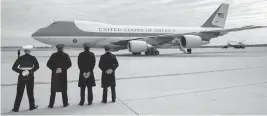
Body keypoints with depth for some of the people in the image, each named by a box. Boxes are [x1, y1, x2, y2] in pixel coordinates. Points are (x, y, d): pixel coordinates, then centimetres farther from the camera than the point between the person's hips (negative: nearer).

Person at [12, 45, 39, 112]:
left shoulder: (20, 58, -1)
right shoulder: (33, 58, -5)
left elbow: (14, 67, -6)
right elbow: (37, 66, -16)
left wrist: (21, 71, -8)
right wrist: (31, 71, -11)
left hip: (21, 78, 1)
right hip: (30, 78, -1)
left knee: (19, 93, 8)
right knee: (30, 92, 11)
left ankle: (16, 108, 11)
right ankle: (32, 106, 20)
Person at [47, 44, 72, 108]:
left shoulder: (53, 55, 0)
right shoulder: (65, 55, -2)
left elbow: (48, 64, -5)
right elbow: (69, 64, -9)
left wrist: (54, 69, -2)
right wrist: (63, 69, -3)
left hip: (54, 74, 1)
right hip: (63, 74, 0)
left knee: (53, 90, 8)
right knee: (64, 90, 9)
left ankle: (51, 104, 10)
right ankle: (65, 103, 14)